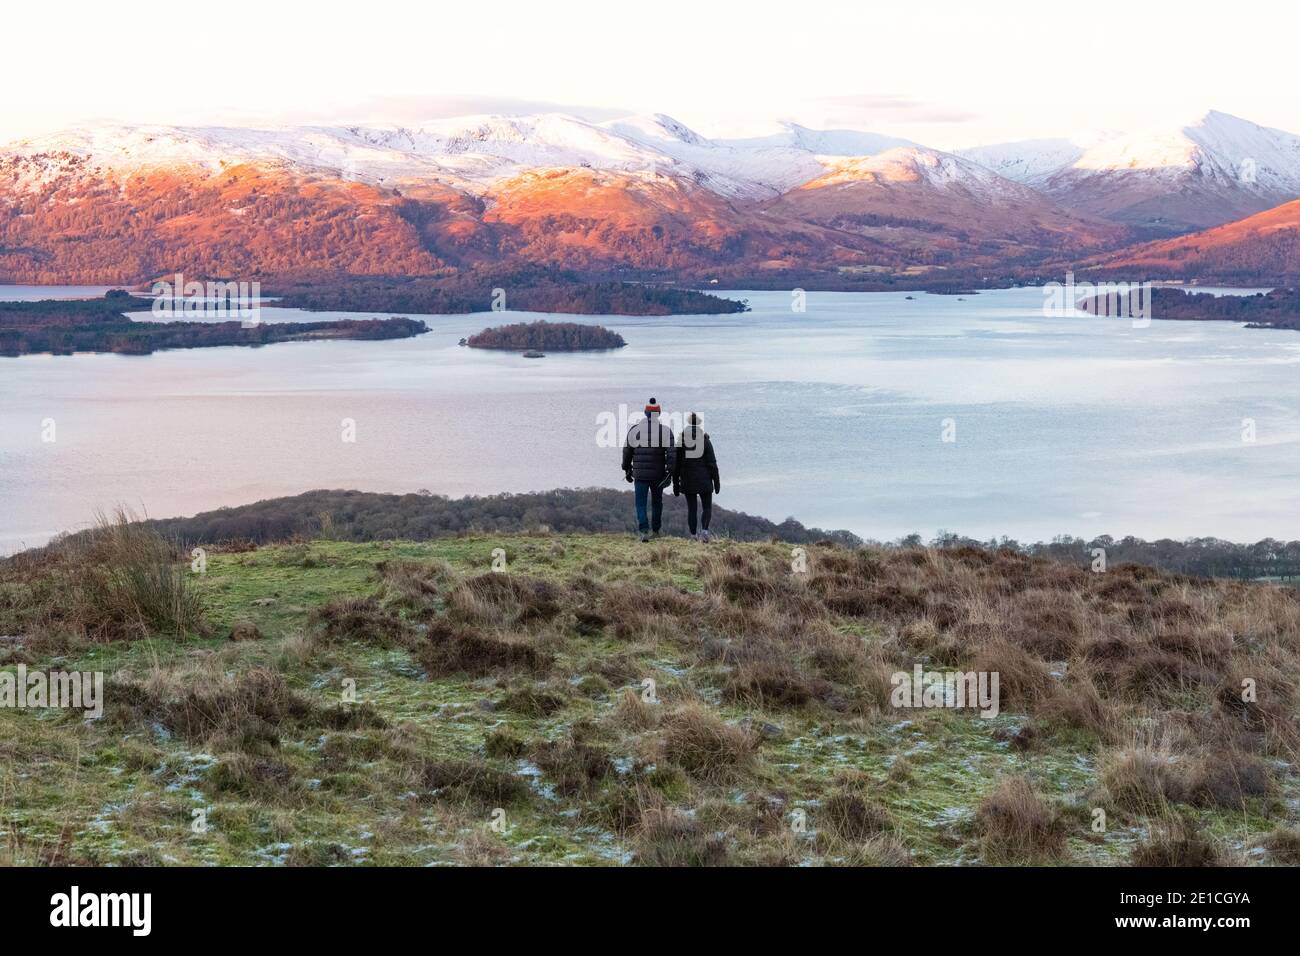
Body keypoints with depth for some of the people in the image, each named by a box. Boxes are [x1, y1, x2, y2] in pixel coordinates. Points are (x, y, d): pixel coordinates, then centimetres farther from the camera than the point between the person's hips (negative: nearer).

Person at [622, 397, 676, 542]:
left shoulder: (635, 429, -1)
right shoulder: (665, 430, -6)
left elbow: (627, 451, 8)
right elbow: (672, 452, -11)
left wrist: (627, 470, 20)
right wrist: (670, 473, -8)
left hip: (640, 475, 0)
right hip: (658, 474, 0)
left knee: (641, 504, 4)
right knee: (657, 502, 19)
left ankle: (644, 530, -16)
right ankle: (655, 530, 27)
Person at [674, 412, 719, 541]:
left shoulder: (680, 441, -2)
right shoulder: (705, 440, -5)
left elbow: (676, 464, 0)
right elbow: (712, 463, -5)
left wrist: (675, 483, 6)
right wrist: (716, 481, 1)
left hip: (688, 481, 1)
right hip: (704, 480, -1)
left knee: (691, 508, 9)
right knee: (707, 507, 7)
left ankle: (693, 535, 7)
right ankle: (704, 530, -15)